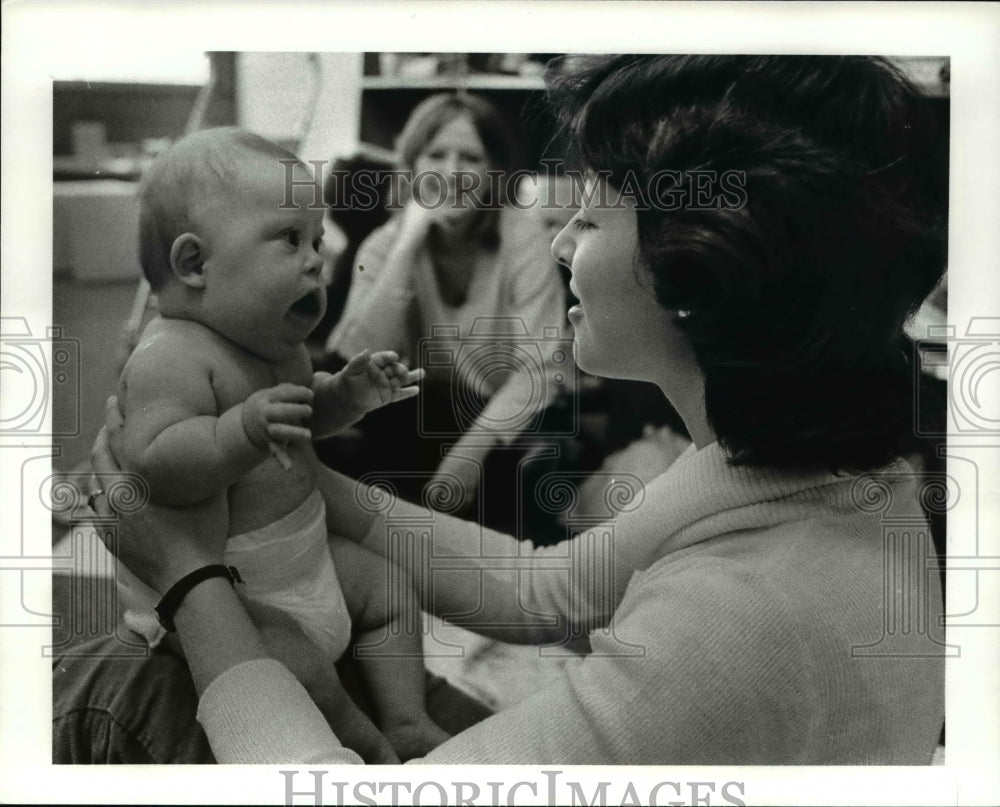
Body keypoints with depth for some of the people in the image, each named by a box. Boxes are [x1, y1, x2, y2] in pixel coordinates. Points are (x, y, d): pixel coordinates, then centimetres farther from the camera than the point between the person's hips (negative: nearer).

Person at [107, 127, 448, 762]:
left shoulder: (275, 344, 4)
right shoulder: (171, 357, -27)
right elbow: (151, 461, -39)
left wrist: (348, 393, 1)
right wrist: (245, 430, -52)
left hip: (301, 554, 10)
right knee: (301, 669, -25)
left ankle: (408, 724, 26)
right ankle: (373, 752, 3)